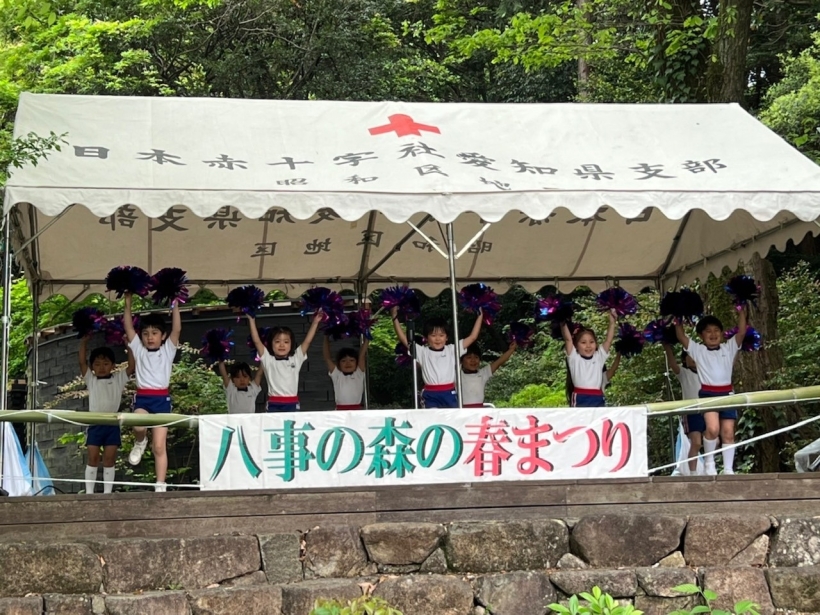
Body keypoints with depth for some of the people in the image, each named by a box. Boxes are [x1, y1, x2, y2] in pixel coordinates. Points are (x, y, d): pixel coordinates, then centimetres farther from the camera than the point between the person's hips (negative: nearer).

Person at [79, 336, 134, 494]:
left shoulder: (119, 379, 8)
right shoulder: (91, 380, 9)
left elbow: (132, 366, 0)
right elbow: (82, 362, 2)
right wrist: (84, 341, -1)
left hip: (112, 425, 0)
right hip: (95, 424, 0)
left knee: (109, 459, 2)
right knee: (93, 459, 1)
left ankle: (107, 492, 3)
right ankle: (89, 492, 3)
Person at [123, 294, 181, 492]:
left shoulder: (168, 350, 8)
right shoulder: (138, 350, 12)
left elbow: (177, 329, -3)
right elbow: (128, 327, 6)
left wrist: (175, 304, -7)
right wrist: (128, 302, 1)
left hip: (161, 399, -1)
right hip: (142, 397, 1)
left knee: (159, 447, -4)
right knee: (139, 426, -32)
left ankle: (160, 486, -2)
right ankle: (140, 442, 4)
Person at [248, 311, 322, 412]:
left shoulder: (296, 358, 9)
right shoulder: (268, 359, 5)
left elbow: (307, 340, 7)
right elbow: (256, 341, 0)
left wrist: (315, 322, 3)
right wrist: (252, 320, -2)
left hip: (292, 404, 1)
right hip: (274, 405, -1)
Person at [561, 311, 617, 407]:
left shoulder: (599, 357, 15)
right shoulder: (574, 358, 7)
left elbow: (609, 340, 10)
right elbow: (568, 339, -3)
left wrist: (612, 322, 3)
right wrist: (563, 323, -12)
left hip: (598, 400, 3)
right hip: (580, 400, -3)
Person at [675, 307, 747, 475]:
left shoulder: (728, 348, 13)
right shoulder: (698, 350, 8)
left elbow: (742, 332, 6)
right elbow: (681, 336, 1)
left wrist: (741, 313, 3)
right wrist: (678, 321, 4)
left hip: (726, 394, 2)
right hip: (707, 394, -2)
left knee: (728, 432, -1)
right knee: (712, 428, -22)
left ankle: (728, 469, 4)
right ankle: (708, 461, -2)